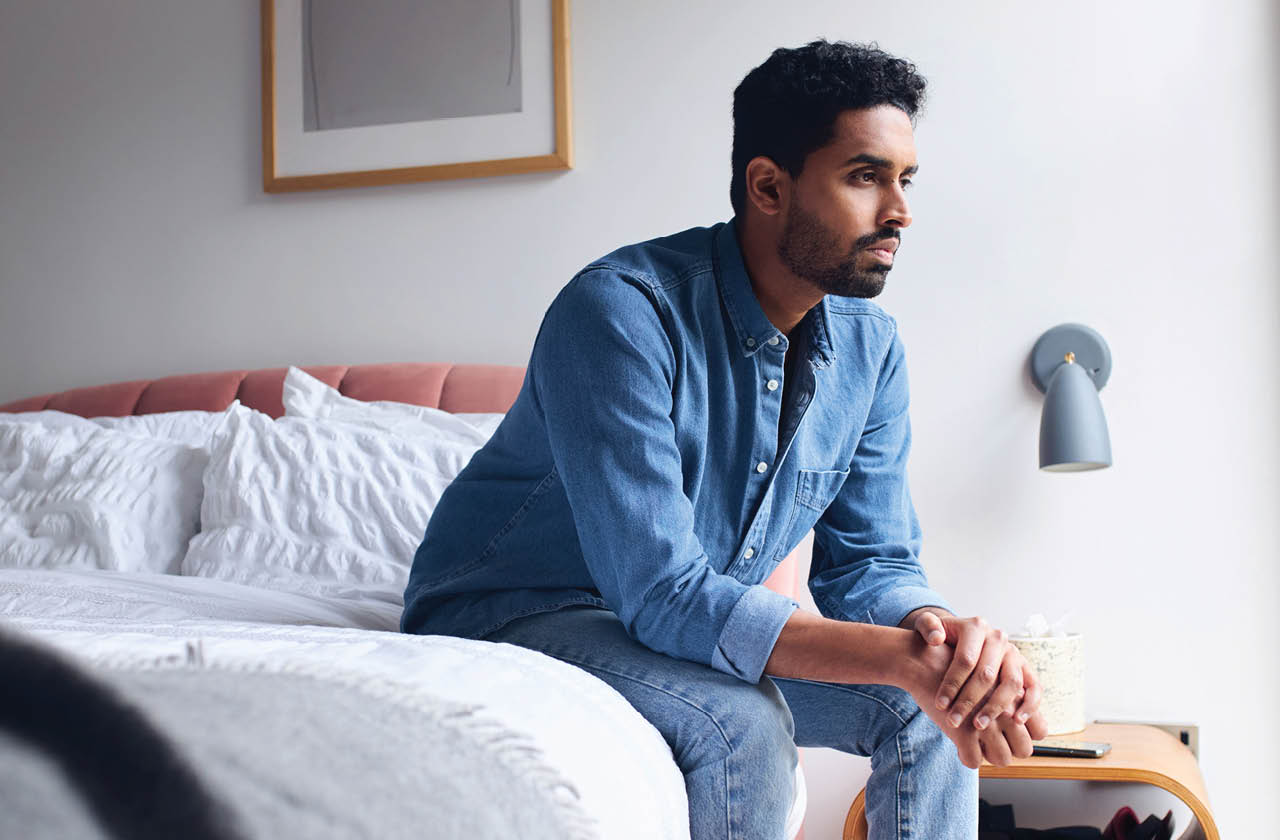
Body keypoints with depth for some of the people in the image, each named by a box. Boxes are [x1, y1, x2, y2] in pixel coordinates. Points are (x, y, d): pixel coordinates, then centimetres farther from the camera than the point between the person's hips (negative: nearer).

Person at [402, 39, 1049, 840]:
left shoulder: (871, 346, -5)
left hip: (700, 624, 7)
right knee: (743, 723, -31)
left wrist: (943, 630, -27)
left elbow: (870, 563, -3)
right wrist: (902, 656, -38)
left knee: (927, 703, -8)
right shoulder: (622, 311, -28)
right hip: (514, 614, -6)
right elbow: (664, 594, -33)